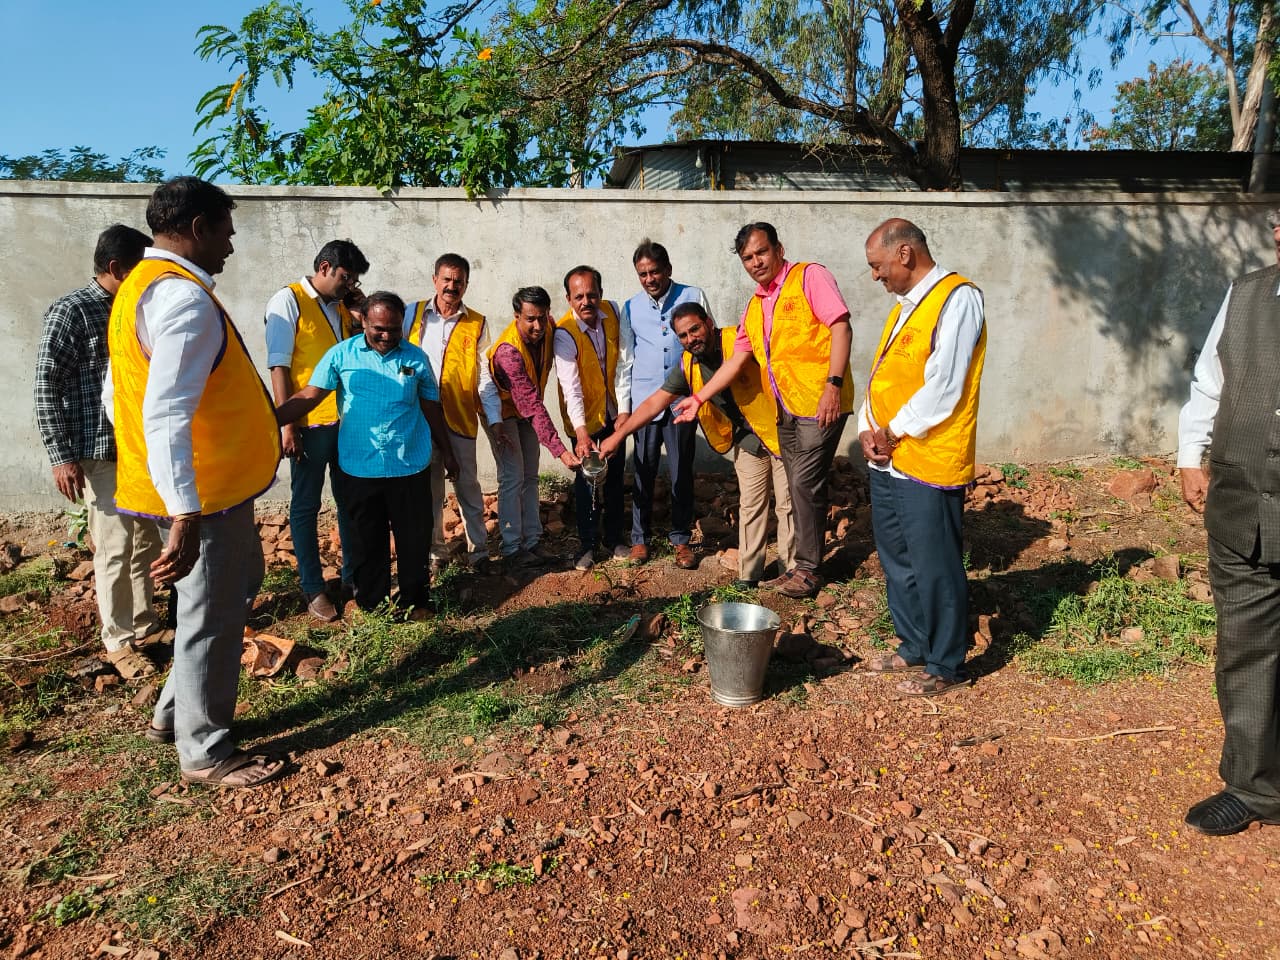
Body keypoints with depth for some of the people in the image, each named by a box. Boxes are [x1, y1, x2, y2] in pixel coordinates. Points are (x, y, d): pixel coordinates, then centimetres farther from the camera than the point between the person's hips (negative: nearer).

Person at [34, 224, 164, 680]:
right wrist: (61, 457, -14)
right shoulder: (70, 311, -10)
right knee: (115, 548, 0)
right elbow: (46, 389, -10)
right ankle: (118, 642, 14)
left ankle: (144, 623, 29)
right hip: (101, 453, -7)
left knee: (146, 542, 14)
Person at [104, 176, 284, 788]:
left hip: (205, 484, 10)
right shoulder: (185, 297, -20)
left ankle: (175, 711, 36)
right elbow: (166, 416, -30)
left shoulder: (141, 285, 13)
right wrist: (184, 516, -32)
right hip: (203, 492, -10)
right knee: (213, 618, 4)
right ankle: (205, 753, 21)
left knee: (239, 583, 24)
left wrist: (142, 466, 28)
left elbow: (120, 393, 20)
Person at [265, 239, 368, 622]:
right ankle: (313, 588, 15)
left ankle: (353, 574, 27)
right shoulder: (289, 300, -5)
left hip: (346, 421, 6)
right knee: (306, 506, 5)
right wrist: (287, 424, -15)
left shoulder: (341, 308, 13)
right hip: (310, 423, -6)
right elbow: (279, 365, -10)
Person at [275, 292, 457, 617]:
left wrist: (446, 452, 15)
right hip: (359, 469, 0)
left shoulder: (416, 357, 3)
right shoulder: (341, 354, -2)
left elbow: (431, 407, 11)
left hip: (410, 468, 1)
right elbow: (308, 396, -7)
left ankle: (416, 600, 26)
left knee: (415, 538, 8)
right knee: (367, 541, 12)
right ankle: (371, 603, 28)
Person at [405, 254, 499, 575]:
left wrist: (494, 418, -5)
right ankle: (435, 550, 23)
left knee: (467, 485, 6)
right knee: (429, 487, 10)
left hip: (460, 417, -1)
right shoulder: (413, 314, 4)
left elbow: (484, 376, 1)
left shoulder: (476, 324, 3)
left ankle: (478, 549, 17)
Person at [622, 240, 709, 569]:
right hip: (644, 401, 1)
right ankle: (639, 538, 18)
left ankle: (680, 539, 18)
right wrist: (623, 405, 6)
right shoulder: (630, 307, 8)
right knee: (643, 471, 5)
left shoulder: (693, 297, 3)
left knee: (682, 472, 6)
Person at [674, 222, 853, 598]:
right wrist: (699, 398, 16)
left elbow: (841, 328, -13)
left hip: (820, 402, -7)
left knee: (805, 484, -6)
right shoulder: (754, 307, 17)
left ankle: (807, 569, 7)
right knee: (800, 488, 12)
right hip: (786, 409, 7)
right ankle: (803, 566, 21)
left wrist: (833, 384, -22)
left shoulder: (810, 276, -4)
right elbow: (736, 360, 19)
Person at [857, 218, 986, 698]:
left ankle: (945, 666, 17)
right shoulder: (906, 304, 16)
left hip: (928, 460, -9)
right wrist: (868, 429, 1)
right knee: (897, 560, 17)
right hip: (886, 459, 9)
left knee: (934, 567, 1)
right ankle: (914, 648, 33)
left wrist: (895, 432, -11)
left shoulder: (957, 298, -12)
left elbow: (943, 386, -18)